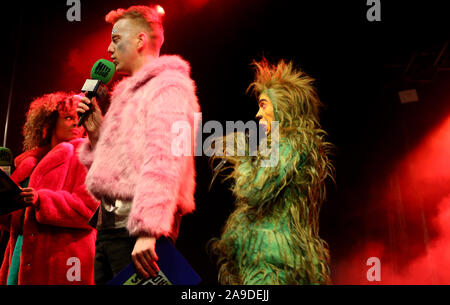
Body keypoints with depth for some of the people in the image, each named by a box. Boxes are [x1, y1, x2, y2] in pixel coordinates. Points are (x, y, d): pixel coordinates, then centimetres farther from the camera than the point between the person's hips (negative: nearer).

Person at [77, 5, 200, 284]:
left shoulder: (169, 85, -5)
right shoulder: (130, 92, 24)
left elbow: (165, 159, -21)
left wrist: (148, 230, -29)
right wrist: (96, 132, 10)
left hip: (136, 225, -9)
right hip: (109, 222, 9)